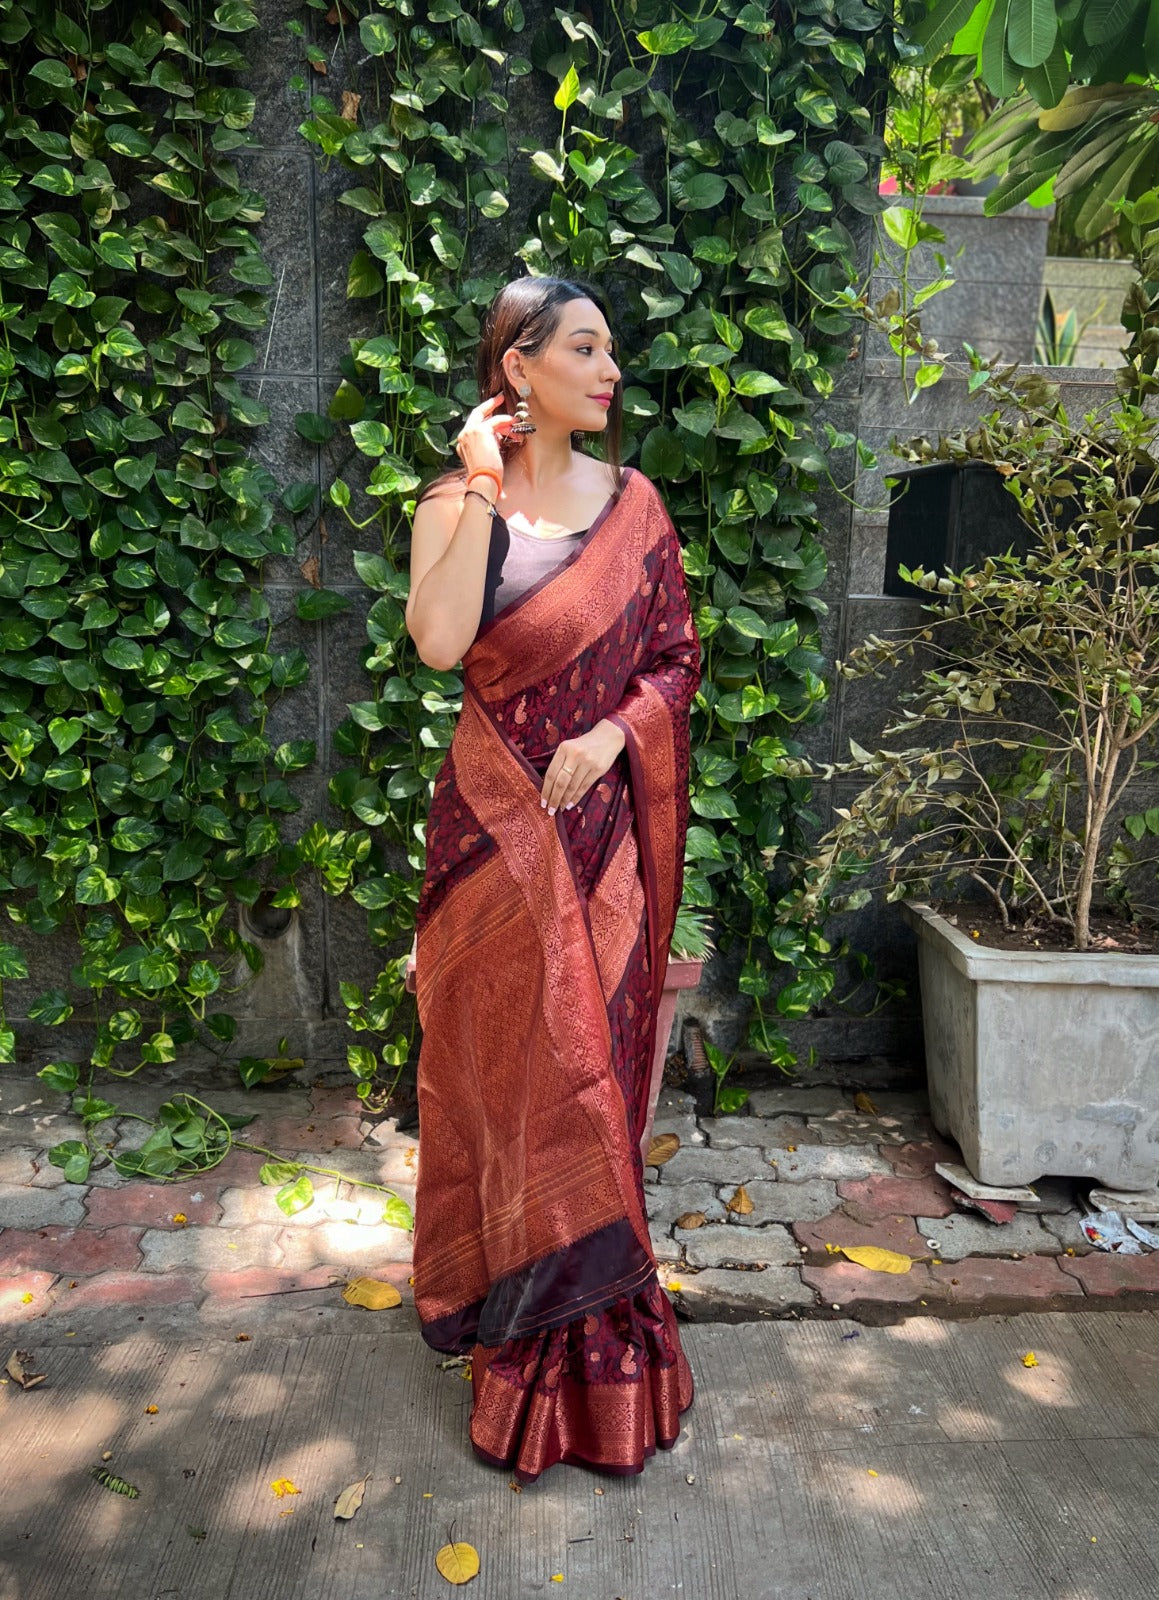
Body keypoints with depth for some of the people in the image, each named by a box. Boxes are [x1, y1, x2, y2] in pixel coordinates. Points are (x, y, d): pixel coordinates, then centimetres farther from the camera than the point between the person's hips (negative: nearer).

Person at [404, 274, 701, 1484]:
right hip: (495, 823, -2)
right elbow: (439, 641, -21)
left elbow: (676, 659, 7)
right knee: (508, 1053, 7)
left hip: (602, 821, 3)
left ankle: (586, 1309, 33)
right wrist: (483, 489, -17)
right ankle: (524, 1306, 29)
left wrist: (613, 732, -10)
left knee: (592, 1050, 11)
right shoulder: (457, 500, -3)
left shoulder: (633, 505, 6)